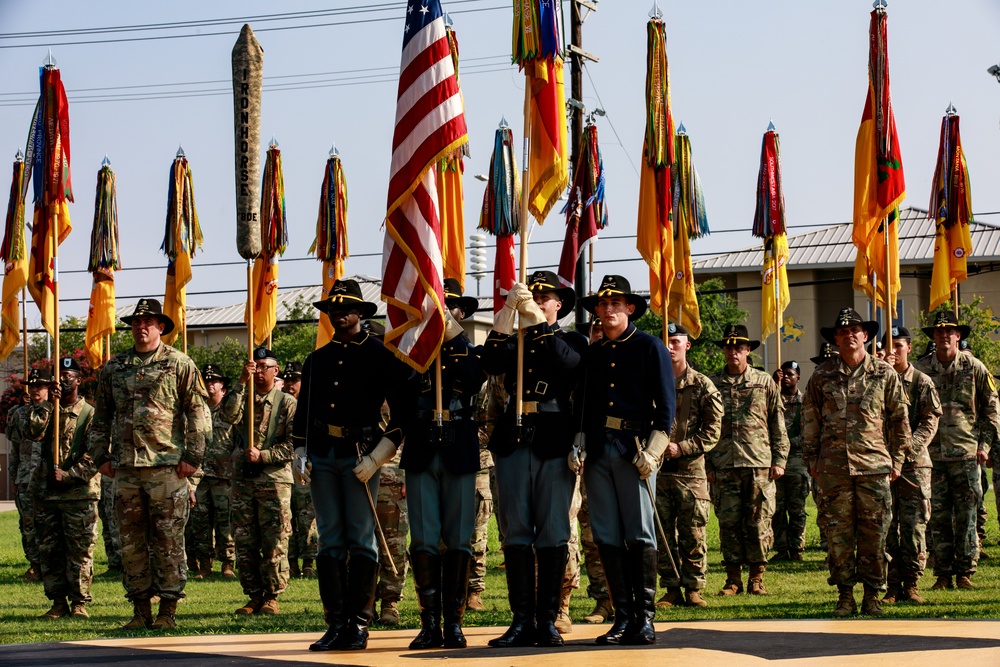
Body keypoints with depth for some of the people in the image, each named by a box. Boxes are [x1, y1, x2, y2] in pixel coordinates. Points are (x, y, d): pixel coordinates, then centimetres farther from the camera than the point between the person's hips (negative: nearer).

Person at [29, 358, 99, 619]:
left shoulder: (90, 415, -1)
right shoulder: (48, 410, 12)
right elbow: (34, 431, -8)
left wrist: (67, 475, -14)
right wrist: (48, 403, -14)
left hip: (79, 493, -5)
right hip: (47, 493, 5)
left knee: (80, 550, -3)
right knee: (48, 550, 5)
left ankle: (79, 602, 3)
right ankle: (58, 602, 11)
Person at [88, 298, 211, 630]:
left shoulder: (179, 364, 2)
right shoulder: (114, 368, 14)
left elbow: (198, 412, 0)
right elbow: (101, 416, 20)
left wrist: (192, 456, -7)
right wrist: (100, 455, 11)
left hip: (166, 465, -4)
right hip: (125, 467, 4)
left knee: (168, 540, -2)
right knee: (131, 540, 5)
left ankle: (168, 610, 3)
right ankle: (140, 609, 12)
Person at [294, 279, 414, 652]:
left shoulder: (380, 356, 1)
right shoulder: (317, 360, 16)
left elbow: (403, 413, -3)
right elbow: (303, 412, 20)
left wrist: (376, 457, -10)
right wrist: (300, 454, 7)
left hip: (360, 455, -4)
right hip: (322, 456, 4)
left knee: (361, 541, -5)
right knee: (330, 543, 3)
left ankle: (359, 625, -3)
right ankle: (336, 625, 5)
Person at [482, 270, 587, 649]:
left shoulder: (572, 342, 10)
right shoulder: (514, 343, 17)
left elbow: (567, 361, -13)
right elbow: (492, 364, -4)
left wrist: (535, 319, -17)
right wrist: (508, 311, -12)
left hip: (554, 445, -3)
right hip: (513, 444, 3)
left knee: (553, 535, -2)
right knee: (515, 534, 0)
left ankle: (547, 620, 2)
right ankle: (522, 620, 3)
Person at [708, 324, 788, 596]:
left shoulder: (765, 382, 8)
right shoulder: (712, 385, 10)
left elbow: (778, 425, 9)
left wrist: (779, 460, 3)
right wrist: (707, 464, 4)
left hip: (759, 464, -1)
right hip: (724, 465, 1)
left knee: (759, 522, -1)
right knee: (728, 522, 1)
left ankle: (756, 577, 6)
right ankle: (733, 577, 9)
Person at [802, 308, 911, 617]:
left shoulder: (884, 374, 6)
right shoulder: (822, 376, 8)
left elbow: (900, 419, 10)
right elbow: (810, 420, 13)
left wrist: (896, 459, 6)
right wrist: (812, 459, 9)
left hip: (874, 465, -1)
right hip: (833, 467, 1)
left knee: (874, 532, 0)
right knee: (838, 532, 1)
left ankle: (872, 595, 8)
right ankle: (845, 595, 9)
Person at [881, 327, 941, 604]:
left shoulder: (922, 382, 6)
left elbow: (930, 422, 0)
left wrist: (909, 445, -14)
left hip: (914, 462, -1)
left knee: (914, 525, -2)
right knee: (886, 526, -2)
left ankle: (911, 584, 6)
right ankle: (892, 586, 3)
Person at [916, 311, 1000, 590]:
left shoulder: (974, 368, 4)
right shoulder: (921, 370, 5)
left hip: (966, 453, -1)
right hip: (932, 453, 1)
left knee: (966, 515, -1)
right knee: (938, 517, 2)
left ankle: (965, 572, 6)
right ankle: (943, 574, 8)